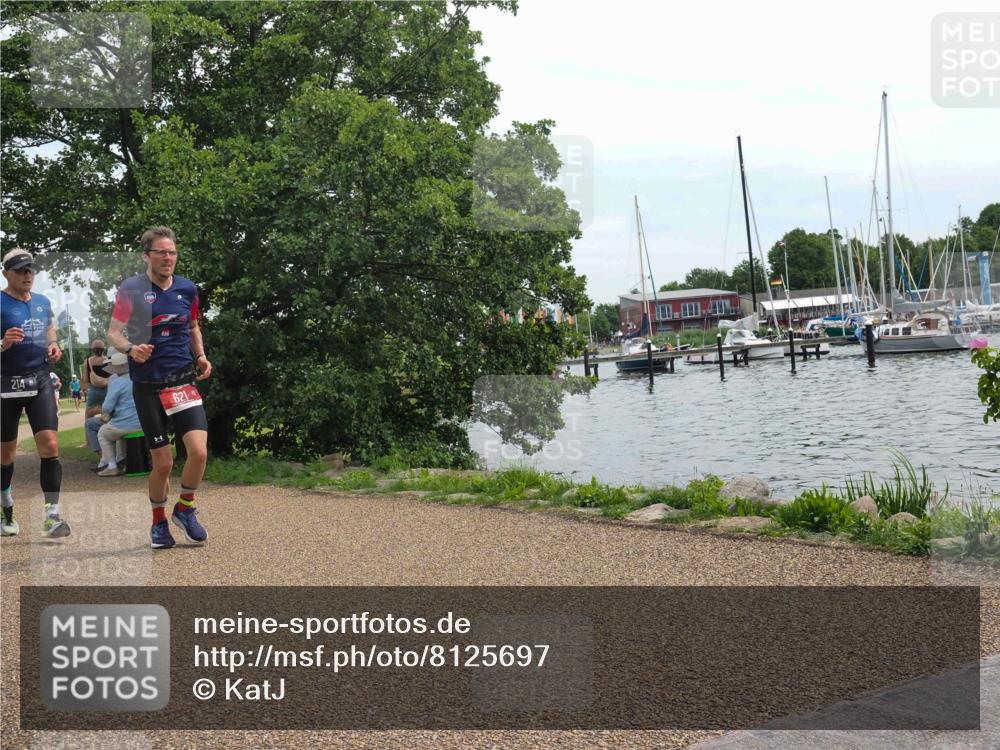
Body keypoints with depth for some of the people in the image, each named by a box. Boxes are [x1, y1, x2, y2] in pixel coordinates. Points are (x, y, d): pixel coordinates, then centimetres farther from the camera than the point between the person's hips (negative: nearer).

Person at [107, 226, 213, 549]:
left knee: (199, 451, -14)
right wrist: (131, 348, -22)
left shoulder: (187, 288, 8)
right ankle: (159, 523, 24)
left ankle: (185, 509, 13)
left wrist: (201, 356, 7)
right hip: (148, 386, -3)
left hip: (183, 381, 3)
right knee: (162, 462, 0)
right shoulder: (131, 289, -4)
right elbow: (113, 332, -2)